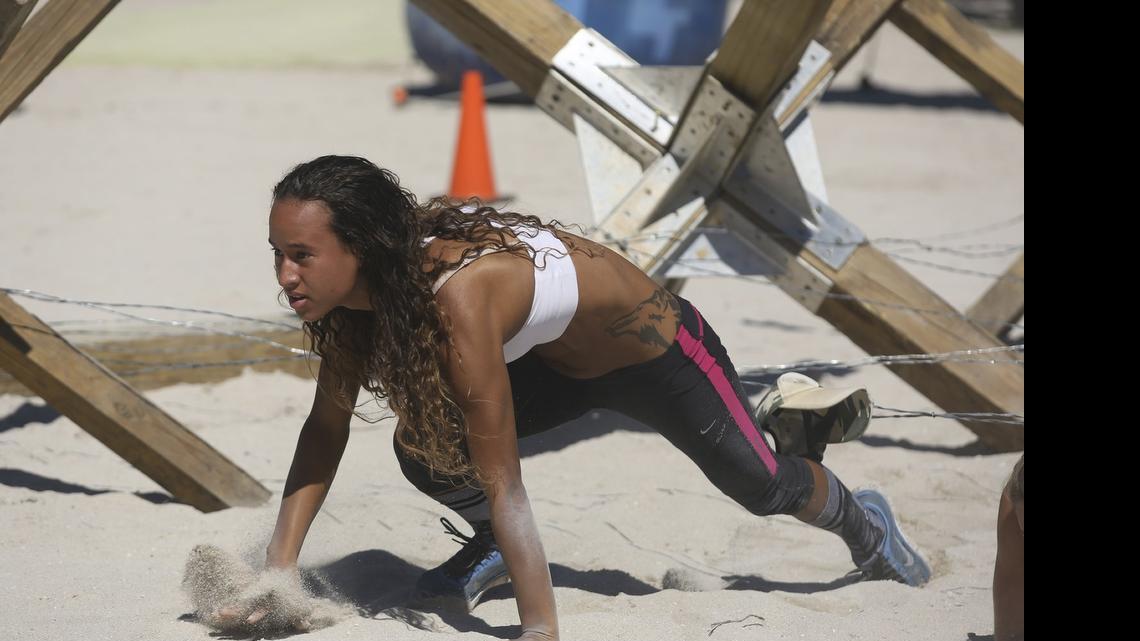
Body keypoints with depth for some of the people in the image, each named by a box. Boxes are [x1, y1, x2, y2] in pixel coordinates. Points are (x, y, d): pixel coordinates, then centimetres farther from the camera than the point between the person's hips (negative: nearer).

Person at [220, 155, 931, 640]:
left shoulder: (459, 297, -45)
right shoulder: (357, 283, -24)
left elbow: (504, 485, -42)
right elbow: (327, 428, -13)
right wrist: (278, 568, -21)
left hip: (653, 347, -5)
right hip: (561, 365, 5)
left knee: (763, 487, 17)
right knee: (424, 450, -18)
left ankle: (863, 521, 52)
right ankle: (492, 548, 14)